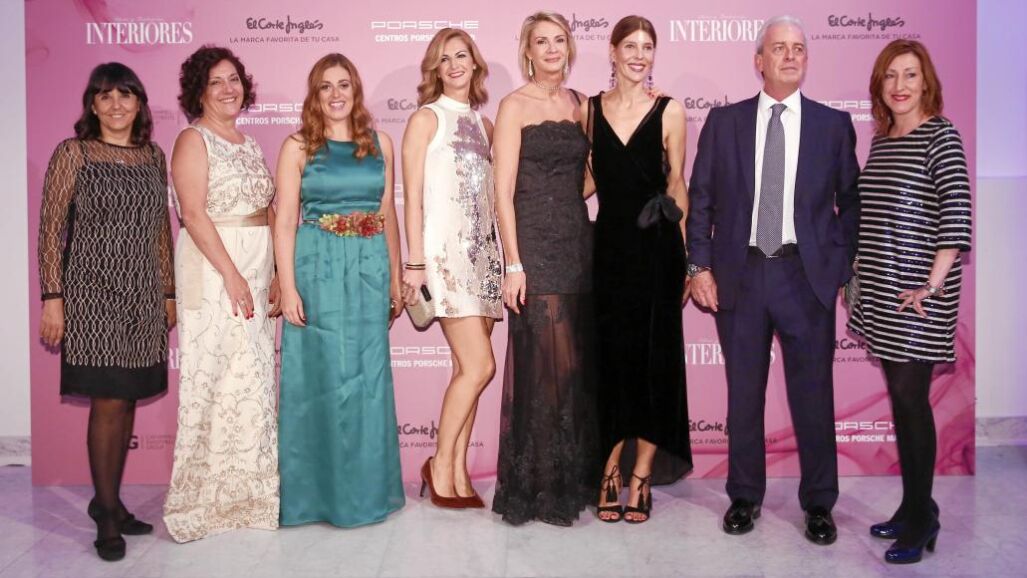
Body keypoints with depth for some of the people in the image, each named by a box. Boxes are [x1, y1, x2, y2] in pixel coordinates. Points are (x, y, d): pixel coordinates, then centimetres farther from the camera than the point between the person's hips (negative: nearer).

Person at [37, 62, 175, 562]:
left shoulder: (154, 156, 11)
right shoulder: (72, 154, -2)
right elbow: (51, 229, -5)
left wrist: (169, 293, 14)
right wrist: (52, 298, -10)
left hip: (143, 296, 5)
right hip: (93, 291, -5)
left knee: (127, 400, 9)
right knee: (108, 402, -5)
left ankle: (109, 499, 22)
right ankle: (107, 514, 9)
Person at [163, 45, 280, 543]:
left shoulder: (249, 144, 17)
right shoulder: (194, 139, -3)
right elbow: (194, 214, -13)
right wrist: (232, 275, -19)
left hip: (257, 272, 7)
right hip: (213, 269, -7)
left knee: (254, 379, 9)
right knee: (217, 378, -4)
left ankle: (248, 492, 20)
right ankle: (209, 499, 7)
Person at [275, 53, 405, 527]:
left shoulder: (379, 143, 10)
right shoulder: (298, 147, 1)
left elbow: (388, 215, 13)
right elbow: (285, 222, -3)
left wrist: (395, 279, 11)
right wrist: (288, 287, -11)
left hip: (370, 270, 3)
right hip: (318, 270, -3)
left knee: (369, 377, 6)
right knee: (324, 377, 1)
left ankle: (366, 489, 20)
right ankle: (321, 492, 15)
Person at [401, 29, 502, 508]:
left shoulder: (485, 124, 18)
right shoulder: (426, 118, 1)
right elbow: (412, 196, -5)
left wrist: (504, 254, 11)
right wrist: (415, 263, -11)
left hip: (483, 252, 6)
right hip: (445, 250, -6)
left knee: (467, 369, 6)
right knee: (479, 365, -12)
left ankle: (458, 473, 14)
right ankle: (440, 464, 4)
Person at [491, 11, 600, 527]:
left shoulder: (579, 104, 14)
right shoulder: (515, 106, -2)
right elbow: (503, 192, -8)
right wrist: (513, 264, -14)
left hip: (579, 243, 5)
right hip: (535, 247, -5)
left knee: (579, 363, 8)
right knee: (545, 363, -5)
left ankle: (573, 478, 21)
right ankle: (537, 486, 9)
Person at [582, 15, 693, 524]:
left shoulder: (669, 111, 1)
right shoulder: (589, 109, 7)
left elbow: (677, 185, 3)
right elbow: (586, 178, 13)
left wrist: (687, 257, 0)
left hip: (656, 247, -1)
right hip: (609, 244, 2)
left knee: (654, 357, 4)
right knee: (611, 357, 5)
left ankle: (641, 475, 15)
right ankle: (611, 471, 17)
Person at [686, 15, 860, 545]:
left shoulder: (833, 125, 5)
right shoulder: (723, 122, 6)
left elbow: (850, 203, 7)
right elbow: (700, 200, 5)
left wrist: (844, 269, 0)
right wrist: (700, 267, -2)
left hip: (808, 276, 0)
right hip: (739, 276, 1)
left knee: (813, 395, 5)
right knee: (743, 395, 10)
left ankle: (818, 502, 21)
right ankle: (745, 496, 25)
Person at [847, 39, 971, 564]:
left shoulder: (941, 135, -6)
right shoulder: (880, 140, 14)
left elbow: (957, 213, -15)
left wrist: (934, 285, -20)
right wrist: (861, 272, 15)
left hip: (918, 292, -6)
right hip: (881, 289, 7)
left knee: (910, 397, -5)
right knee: (900, 397, 11)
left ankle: (921, 518, 7)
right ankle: (914, 507, 22)